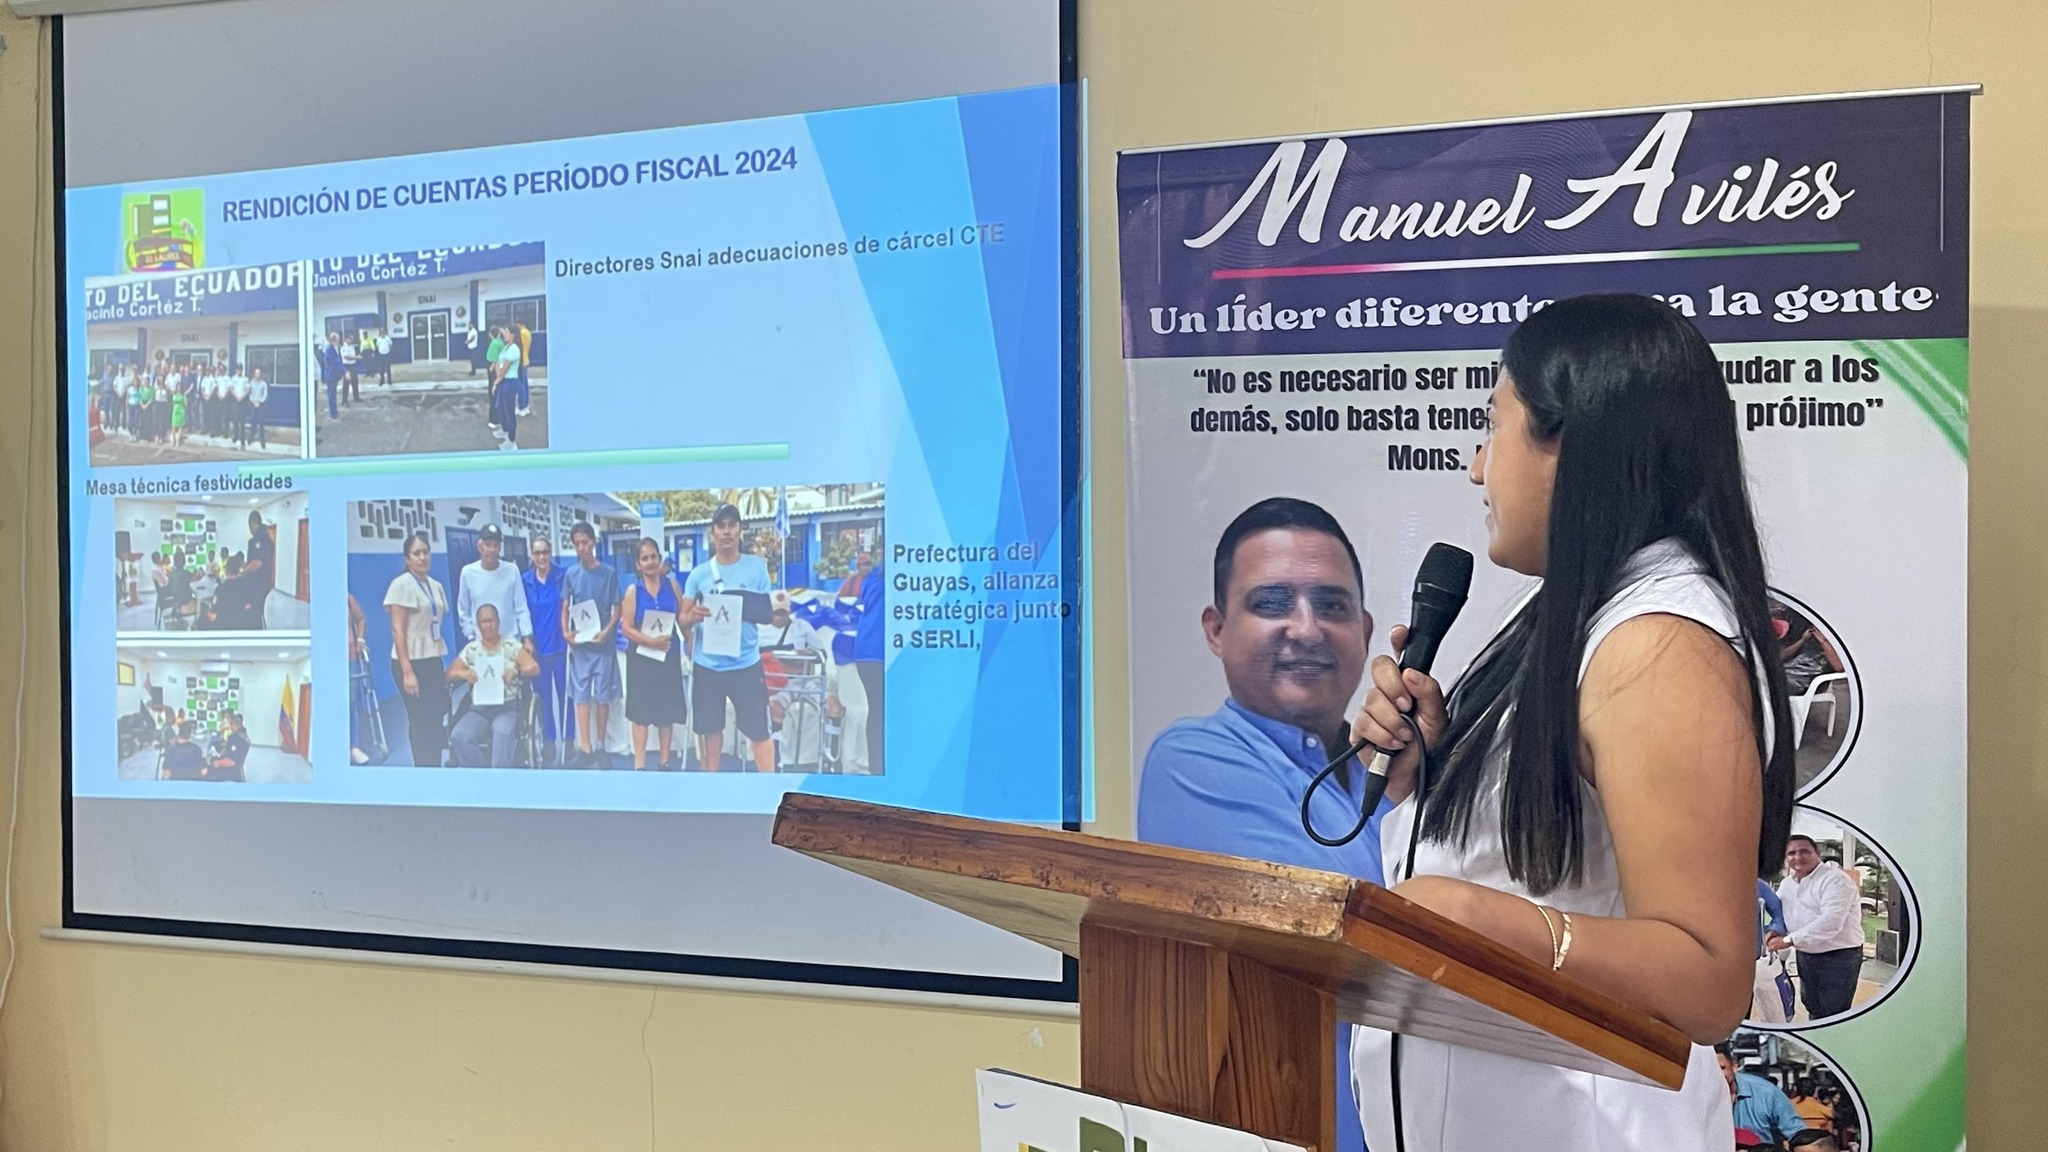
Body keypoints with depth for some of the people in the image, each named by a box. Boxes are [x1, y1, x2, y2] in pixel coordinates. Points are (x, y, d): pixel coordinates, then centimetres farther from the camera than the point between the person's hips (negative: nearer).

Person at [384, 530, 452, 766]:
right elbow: (398, 631, -12)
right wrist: (407, 672, -18)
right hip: (411, 661, -6)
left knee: (437, 720, 5)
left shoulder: (436, 586, 11)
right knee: (420, 721, -1)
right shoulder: (402, 584, -8)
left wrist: (443, 666, 7)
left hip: (433, 660, 6)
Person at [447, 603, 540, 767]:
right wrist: (462, 674, -13)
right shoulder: (470, 650, 11)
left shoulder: (511, 646, 7)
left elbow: (535, 668, -1)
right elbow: (449, 675, 10)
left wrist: (516, 671, -22)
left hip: (507, 707, -2)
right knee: (459, 736, -28)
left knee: (502, 731, -37)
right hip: (479, 709, 2)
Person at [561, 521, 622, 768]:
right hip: (579, 644, 1)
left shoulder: (609, 573, -3)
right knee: (581, 696, 2)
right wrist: (566, 632, -10)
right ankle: (585, 747, 4)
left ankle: (600, 746, 14)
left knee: (603, 696, 4)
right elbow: (565, 608, 6)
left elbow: (617, 608, 0)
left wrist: (607, 631, -15)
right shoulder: (570, 574, 3)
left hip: (603, 643, -1)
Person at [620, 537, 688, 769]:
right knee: (640, 710, 0)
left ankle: (666, 762, 19)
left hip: (669, 655, 2)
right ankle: (639, 764, 4)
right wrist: (650, 641, -20)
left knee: (667, 709, 9)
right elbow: (626, 627, -8)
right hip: (641, 656, -2)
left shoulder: (672, 585, 3)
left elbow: (682, 618, 5)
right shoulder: (633, 591, -3)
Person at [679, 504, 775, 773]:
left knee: (759, 730, 0)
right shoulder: (699, 573, 3)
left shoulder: (757, 567, 0)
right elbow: (683, 617, 5)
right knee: (710, 729, 12)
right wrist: (692, 617, -18)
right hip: (707, 665, 2)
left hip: (745, 664, -2)